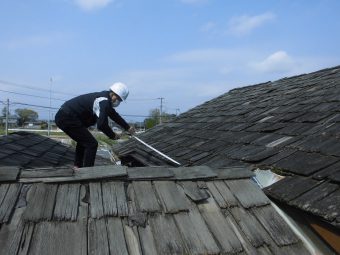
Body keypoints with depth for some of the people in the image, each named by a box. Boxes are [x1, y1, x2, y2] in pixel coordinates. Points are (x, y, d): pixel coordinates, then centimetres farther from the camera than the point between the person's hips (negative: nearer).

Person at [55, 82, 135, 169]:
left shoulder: (104, 98, 15)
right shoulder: (103, 101, -17)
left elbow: (114, 115, 28)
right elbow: (101, 124, -26)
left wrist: (128, 127, 33)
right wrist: (113, 135, -9)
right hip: (67, 118, -11)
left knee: (83, 140, 30)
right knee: (92, 144, -10)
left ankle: (77, 167, 37)